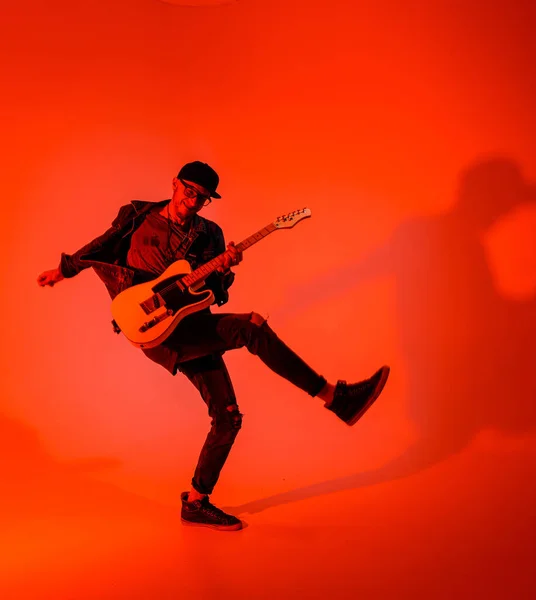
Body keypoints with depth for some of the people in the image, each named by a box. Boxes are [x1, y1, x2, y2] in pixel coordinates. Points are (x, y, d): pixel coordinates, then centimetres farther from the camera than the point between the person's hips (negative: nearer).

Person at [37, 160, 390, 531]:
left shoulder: (208, 235, 9)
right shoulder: (136, 216, 4)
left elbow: (216, 295, 5)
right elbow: (103, 246, 20)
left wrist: (222, 269, -15)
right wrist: (65, 269, 29)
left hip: (194, 333, 5)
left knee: (228, 416, 0)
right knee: (252, 327, -25)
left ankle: (196, 503, 15)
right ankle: (336, 397, -26)